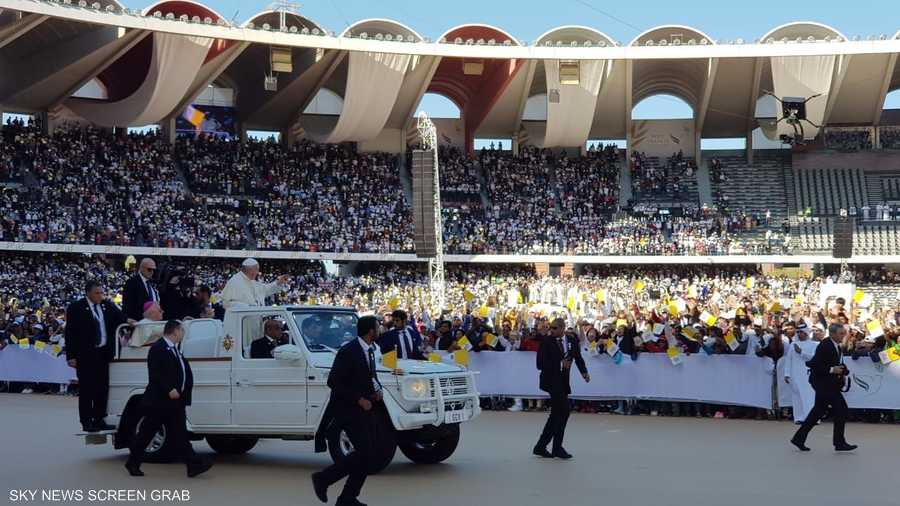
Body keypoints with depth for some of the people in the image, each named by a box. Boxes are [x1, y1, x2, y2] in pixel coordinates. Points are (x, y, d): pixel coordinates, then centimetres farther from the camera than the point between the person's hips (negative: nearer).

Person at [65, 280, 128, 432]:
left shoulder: (108, 305, 9)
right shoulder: (76, 308, -5)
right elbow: (70, 334, -5)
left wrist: (126, 320, -13)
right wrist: (71, 356, -10)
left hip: (104, 353, 5)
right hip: (85, 355, -5)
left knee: (102, 388, 8)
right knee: (86, 389, 0)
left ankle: (99, 420, 16)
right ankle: (87, 422, 6)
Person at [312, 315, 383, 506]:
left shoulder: (370, 351, 10)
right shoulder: (348, 351, -17)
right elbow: (333, 382, -19)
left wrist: (377, 389, 3)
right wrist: (359, 399, -20)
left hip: (364, 409, 9)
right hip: (348, 409, -9)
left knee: (365, 455, 7)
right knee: (364, 452, -13)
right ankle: (323, 479, 1)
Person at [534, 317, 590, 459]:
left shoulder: (572, 342, 7)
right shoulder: (546, 342, -6)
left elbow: (578, 359, 7)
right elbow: (540, 364, -11)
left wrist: (584, 372, -13)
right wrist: (559, 364, -19)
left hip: (563, 382, 6)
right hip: (551, 381, -6)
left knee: (556, 414, 9)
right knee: (563, 411, -12)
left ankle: (540, 447, 18)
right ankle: (557, 448, -2)